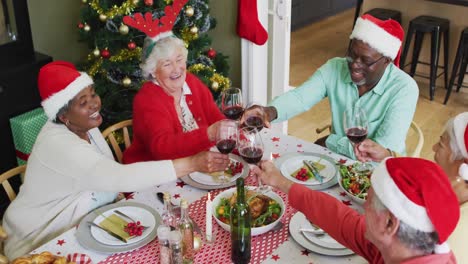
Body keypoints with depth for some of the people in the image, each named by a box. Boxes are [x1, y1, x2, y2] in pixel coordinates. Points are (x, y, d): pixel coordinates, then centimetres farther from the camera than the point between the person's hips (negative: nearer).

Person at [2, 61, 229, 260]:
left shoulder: (85, 127, 0)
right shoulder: (59, 144, -29)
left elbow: (108, 177, 2)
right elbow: (120, 177, -39)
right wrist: (192, 163, -41)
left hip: (75, 225, 8)